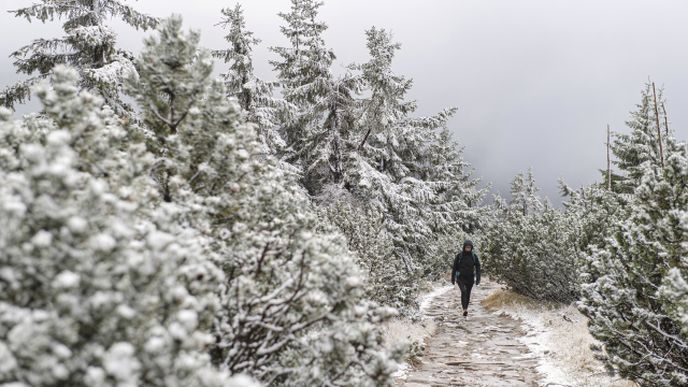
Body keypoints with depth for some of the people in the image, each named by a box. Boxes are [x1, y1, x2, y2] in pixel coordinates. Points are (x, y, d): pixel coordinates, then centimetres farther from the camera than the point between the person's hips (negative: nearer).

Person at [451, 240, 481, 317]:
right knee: (464, 291, -22)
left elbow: (478, 267, 1)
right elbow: (455, 267, 2)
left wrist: (478, 279, -7)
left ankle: (466, 308, 26)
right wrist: (453, 278, 4)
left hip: (470, 278, 2)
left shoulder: (474, 256, -2)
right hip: (461, 278, -2)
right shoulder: (459, 256, -5)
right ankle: (465, 309, -26)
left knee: (468, 294, 9)